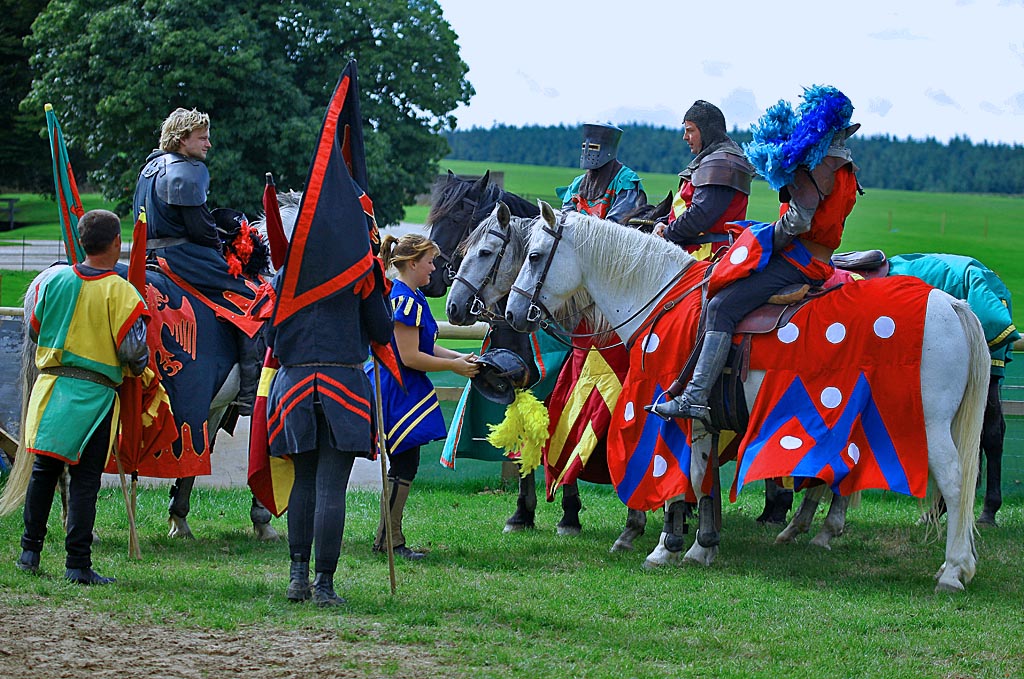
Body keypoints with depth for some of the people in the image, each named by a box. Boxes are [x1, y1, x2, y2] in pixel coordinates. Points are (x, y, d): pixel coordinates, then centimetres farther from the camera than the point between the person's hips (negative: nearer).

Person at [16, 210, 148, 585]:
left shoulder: (56, 280, 3)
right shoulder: (120, 292, -11)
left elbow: (34, 330, 12)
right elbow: (134, 350, -13)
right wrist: (139, 368, 9)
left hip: (50, 385, 4)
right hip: (94, 393, -4)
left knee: (43, 470, 15)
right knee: (85, 479, -1)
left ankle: (30, 551, 21)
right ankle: (77, 563, -2)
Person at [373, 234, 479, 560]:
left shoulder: (412, 297, 14)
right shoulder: (405, 301, -18)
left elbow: (424, 347, 19)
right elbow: (410, 357, -21)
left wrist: (460, 357, 8)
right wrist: (454, 366, -13)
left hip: (402, 389, 11)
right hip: (399, 392, -11)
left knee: (403, 465, 12)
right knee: (404, 466, -6)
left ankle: (388, 538, 17)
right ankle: (389, 541, 0)